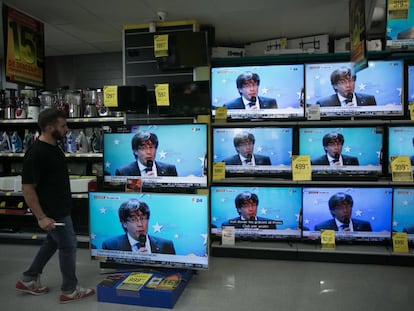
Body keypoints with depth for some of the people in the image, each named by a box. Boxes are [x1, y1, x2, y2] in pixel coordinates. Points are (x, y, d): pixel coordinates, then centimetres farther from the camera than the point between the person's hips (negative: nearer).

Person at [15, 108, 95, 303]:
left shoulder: (54, 147, 5)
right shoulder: (36, 154, -25)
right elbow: (27, 188, -23)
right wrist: (41, 217, -23)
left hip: (59, 207, 10)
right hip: (52, 212, -10)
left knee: (53, 242, 23)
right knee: (68, 245, 2)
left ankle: (29, 280, 38)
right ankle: (69, 291, 19)